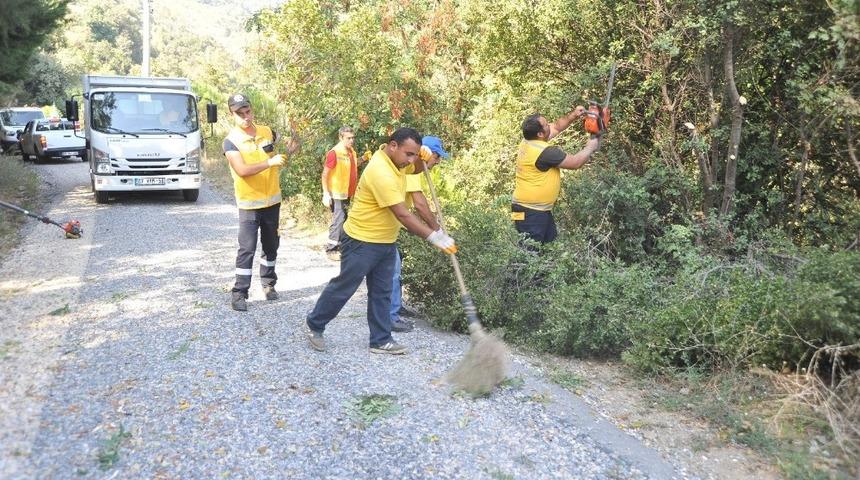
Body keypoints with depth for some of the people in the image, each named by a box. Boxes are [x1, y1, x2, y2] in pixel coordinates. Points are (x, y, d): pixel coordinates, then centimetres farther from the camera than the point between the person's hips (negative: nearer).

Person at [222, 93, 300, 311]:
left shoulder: (267, 132, 2)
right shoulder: (231, 140, -12)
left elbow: (278, 157, 21)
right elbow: (242, 170, -25)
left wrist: (289, 150, -1)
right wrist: (269, 162, -30)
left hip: (272, 201, 5)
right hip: (249, 204, -5)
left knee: (271, 246, 16)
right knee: (246, 249, -5)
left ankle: (269, 284, 31)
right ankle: (239, 294, 1)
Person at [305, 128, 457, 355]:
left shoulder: (396, 159, -1)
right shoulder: (381, 172, -30)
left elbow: (416, 168, 21)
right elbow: (403, 215, -32)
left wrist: (423, 157, -4)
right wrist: (434, 236, -30)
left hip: (387, 241, 9)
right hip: (362, 242, -9)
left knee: (382, 292, 12)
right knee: (344, 287, 6)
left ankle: (381, 340, 20)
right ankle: (314, 324, 26)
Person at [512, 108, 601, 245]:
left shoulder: (529, 140, 3)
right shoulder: (545, 151, -23)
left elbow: (556, 127, 20)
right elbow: (575, 162, -13)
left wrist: (573, 115, 9)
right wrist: (590, 148, 3)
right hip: (530, 213, -10)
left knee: (552, 246, 19)